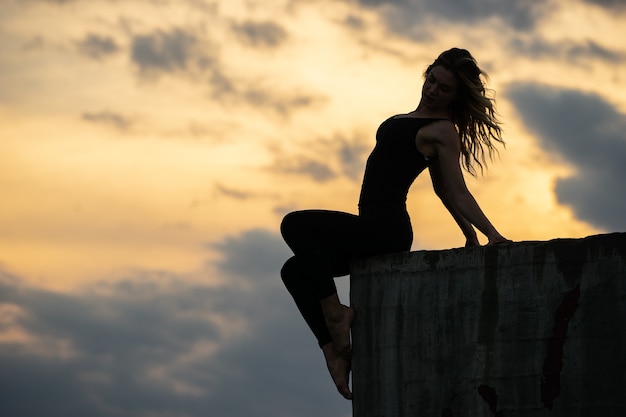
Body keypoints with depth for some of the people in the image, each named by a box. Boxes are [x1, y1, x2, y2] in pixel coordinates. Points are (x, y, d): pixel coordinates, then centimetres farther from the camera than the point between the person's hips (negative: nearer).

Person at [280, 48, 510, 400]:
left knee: (295, 225, -18)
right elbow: (442, 189, 24)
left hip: (385, 229, -10)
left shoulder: (444, 131, -8)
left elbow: (457, 191, -11)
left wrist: (490, 232, -23)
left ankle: (336, 315, -15)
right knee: (295, 270, 10)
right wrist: (469, 235, 21)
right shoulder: (422, 120, 19)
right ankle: (334, 351, -2)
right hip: (374, 229, 10)